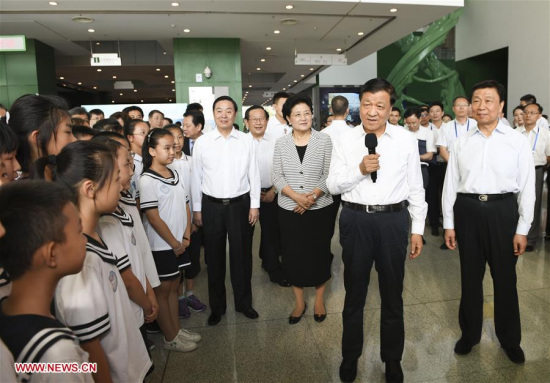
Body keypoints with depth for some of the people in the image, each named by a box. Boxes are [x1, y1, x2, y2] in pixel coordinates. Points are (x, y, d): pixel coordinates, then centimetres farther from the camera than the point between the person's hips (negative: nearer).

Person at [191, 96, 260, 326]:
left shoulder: (246, 141, 0)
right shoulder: (201, 142, -1)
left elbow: (254, 175, 2)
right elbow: (196, 177, 3)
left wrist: (254, 205, 0)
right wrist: (196, 209, 3)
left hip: (240, 204, 0)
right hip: (211, 205, 0)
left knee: (241, 255, 10)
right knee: (214, 257, 11)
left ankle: (243, 302, 30)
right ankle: (217, 306, 29)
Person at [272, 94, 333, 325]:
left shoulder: (324, 141, -3)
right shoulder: (281, 143, 2)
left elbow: (329, 175, -6)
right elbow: (277, 176, -2)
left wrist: (312, 196, -18)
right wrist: (296, 196, -17)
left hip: (319, 209, -1)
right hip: (289, 209, 2)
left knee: (319, 253, 9)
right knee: (293, 255, 8)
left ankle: (319, 299, 30)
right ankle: (299, 301, 27)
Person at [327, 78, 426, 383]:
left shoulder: (407, 140, 0)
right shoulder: (345, 141, 1)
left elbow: (415, 187, 3)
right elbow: (332, 185, -1)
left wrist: (418, 229, 2)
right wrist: (359, 169, -17)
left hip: (393, 220, 0)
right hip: (355, 220, 0)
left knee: (392, 294, 14)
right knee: (354, 292, 15)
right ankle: (350, 356, 35)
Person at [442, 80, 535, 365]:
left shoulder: (517, 141, -2)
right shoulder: (461, 142, 3)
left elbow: (527, 187, -2)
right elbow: (450, 184, 4)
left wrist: (522, 229, -4)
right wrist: (449, 224, 2)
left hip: (503, 210, -1)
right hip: (467, 210, 2)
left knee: (505, 278, 12)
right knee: (470, 276, 14)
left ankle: (509, 338, 34)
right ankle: (469, 333, 34)